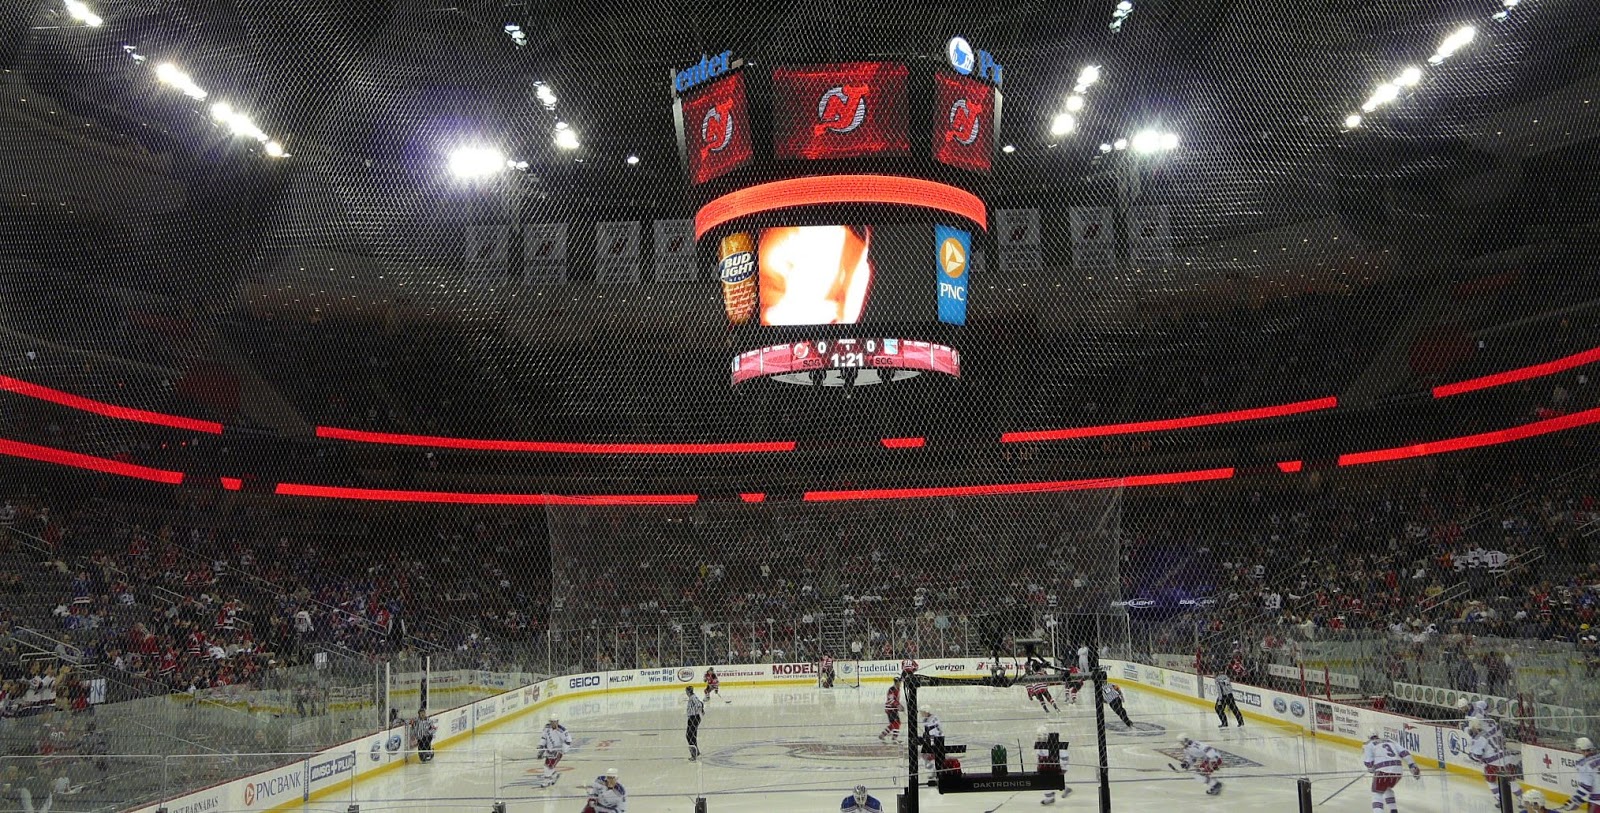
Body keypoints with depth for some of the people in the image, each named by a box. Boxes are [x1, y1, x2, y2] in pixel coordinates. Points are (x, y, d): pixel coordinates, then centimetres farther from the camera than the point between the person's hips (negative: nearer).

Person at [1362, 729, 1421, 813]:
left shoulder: (1369, 745, 12)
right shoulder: (1390, 741, 27)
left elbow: (1368, 761, 0)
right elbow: (1404, 753, 13)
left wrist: (1371, 769, 20)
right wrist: (1413, 766, 9)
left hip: (1383, 770, -5)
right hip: (1397, 770, 5)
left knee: (1377, 793, 5)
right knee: (1387, 789, 31)